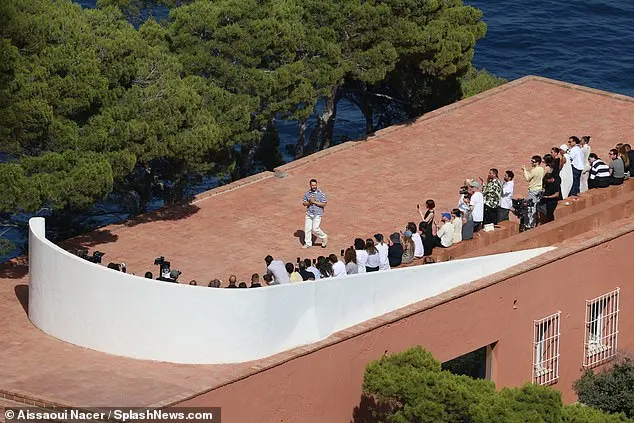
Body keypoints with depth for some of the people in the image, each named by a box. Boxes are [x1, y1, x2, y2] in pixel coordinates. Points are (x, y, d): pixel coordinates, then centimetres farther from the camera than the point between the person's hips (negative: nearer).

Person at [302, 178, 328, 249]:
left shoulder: (321, 194, -8)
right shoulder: (307, 193, 5)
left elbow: (323, 204, -9)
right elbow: (304, 203, 6)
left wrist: (314, 202, -17)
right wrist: (309, 202, -15)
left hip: (317, 214, -4)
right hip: (309, 213, 4)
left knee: (315, 229, -10)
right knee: (307, 228, 6)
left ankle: (324, 237, 15)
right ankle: (308, 243, 20)